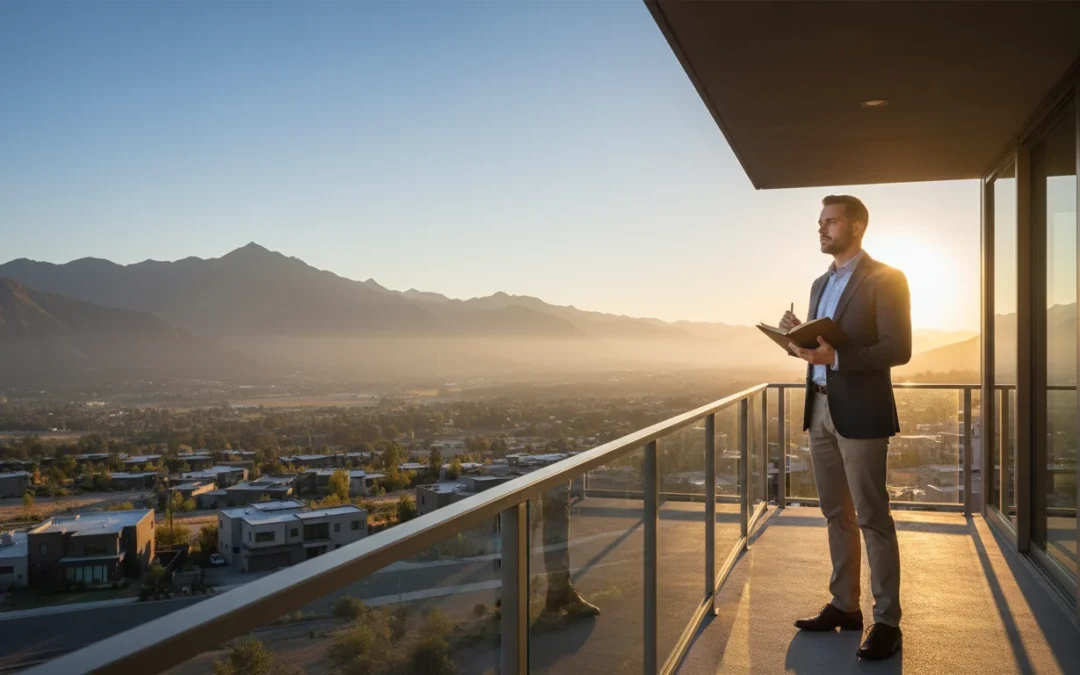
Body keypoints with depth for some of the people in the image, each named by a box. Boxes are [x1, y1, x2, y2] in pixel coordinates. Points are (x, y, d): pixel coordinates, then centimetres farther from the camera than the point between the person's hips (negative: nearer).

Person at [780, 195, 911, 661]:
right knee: (837, 515, 13)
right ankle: (844, 606, 23)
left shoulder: (885, 279, -8)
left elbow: (898, 349, -15)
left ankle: (887, 622, 6)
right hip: (820, 409, 8)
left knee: (872, 518, -3)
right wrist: (798, 336, -3)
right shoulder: (821, 284, 16)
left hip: (860, 412, -8)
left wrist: (834, 357, -24)